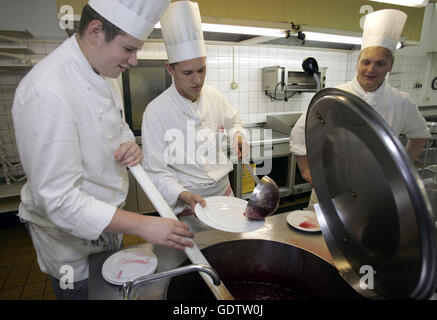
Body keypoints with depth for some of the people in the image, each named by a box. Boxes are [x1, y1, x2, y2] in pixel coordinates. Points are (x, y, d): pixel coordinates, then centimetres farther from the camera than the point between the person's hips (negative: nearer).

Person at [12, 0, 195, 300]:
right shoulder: (47, 92, -31)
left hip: (106, 220, 8)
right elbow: (57, 199, -31)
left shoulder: (104, 73, -2)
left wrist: (129, 145, -12)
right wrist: (141, 225, -32)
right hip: (71, 238, -7)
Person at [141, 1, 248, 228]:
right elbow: (156, 171, -17)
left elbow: (234, 123, 16)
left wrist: (237, 136, -6)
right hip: (186, 207, -5)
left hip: (224, 192, 6)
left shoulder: (213, 96, -3)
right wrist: (184, 195, -33)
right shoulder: (156, 112, -19)